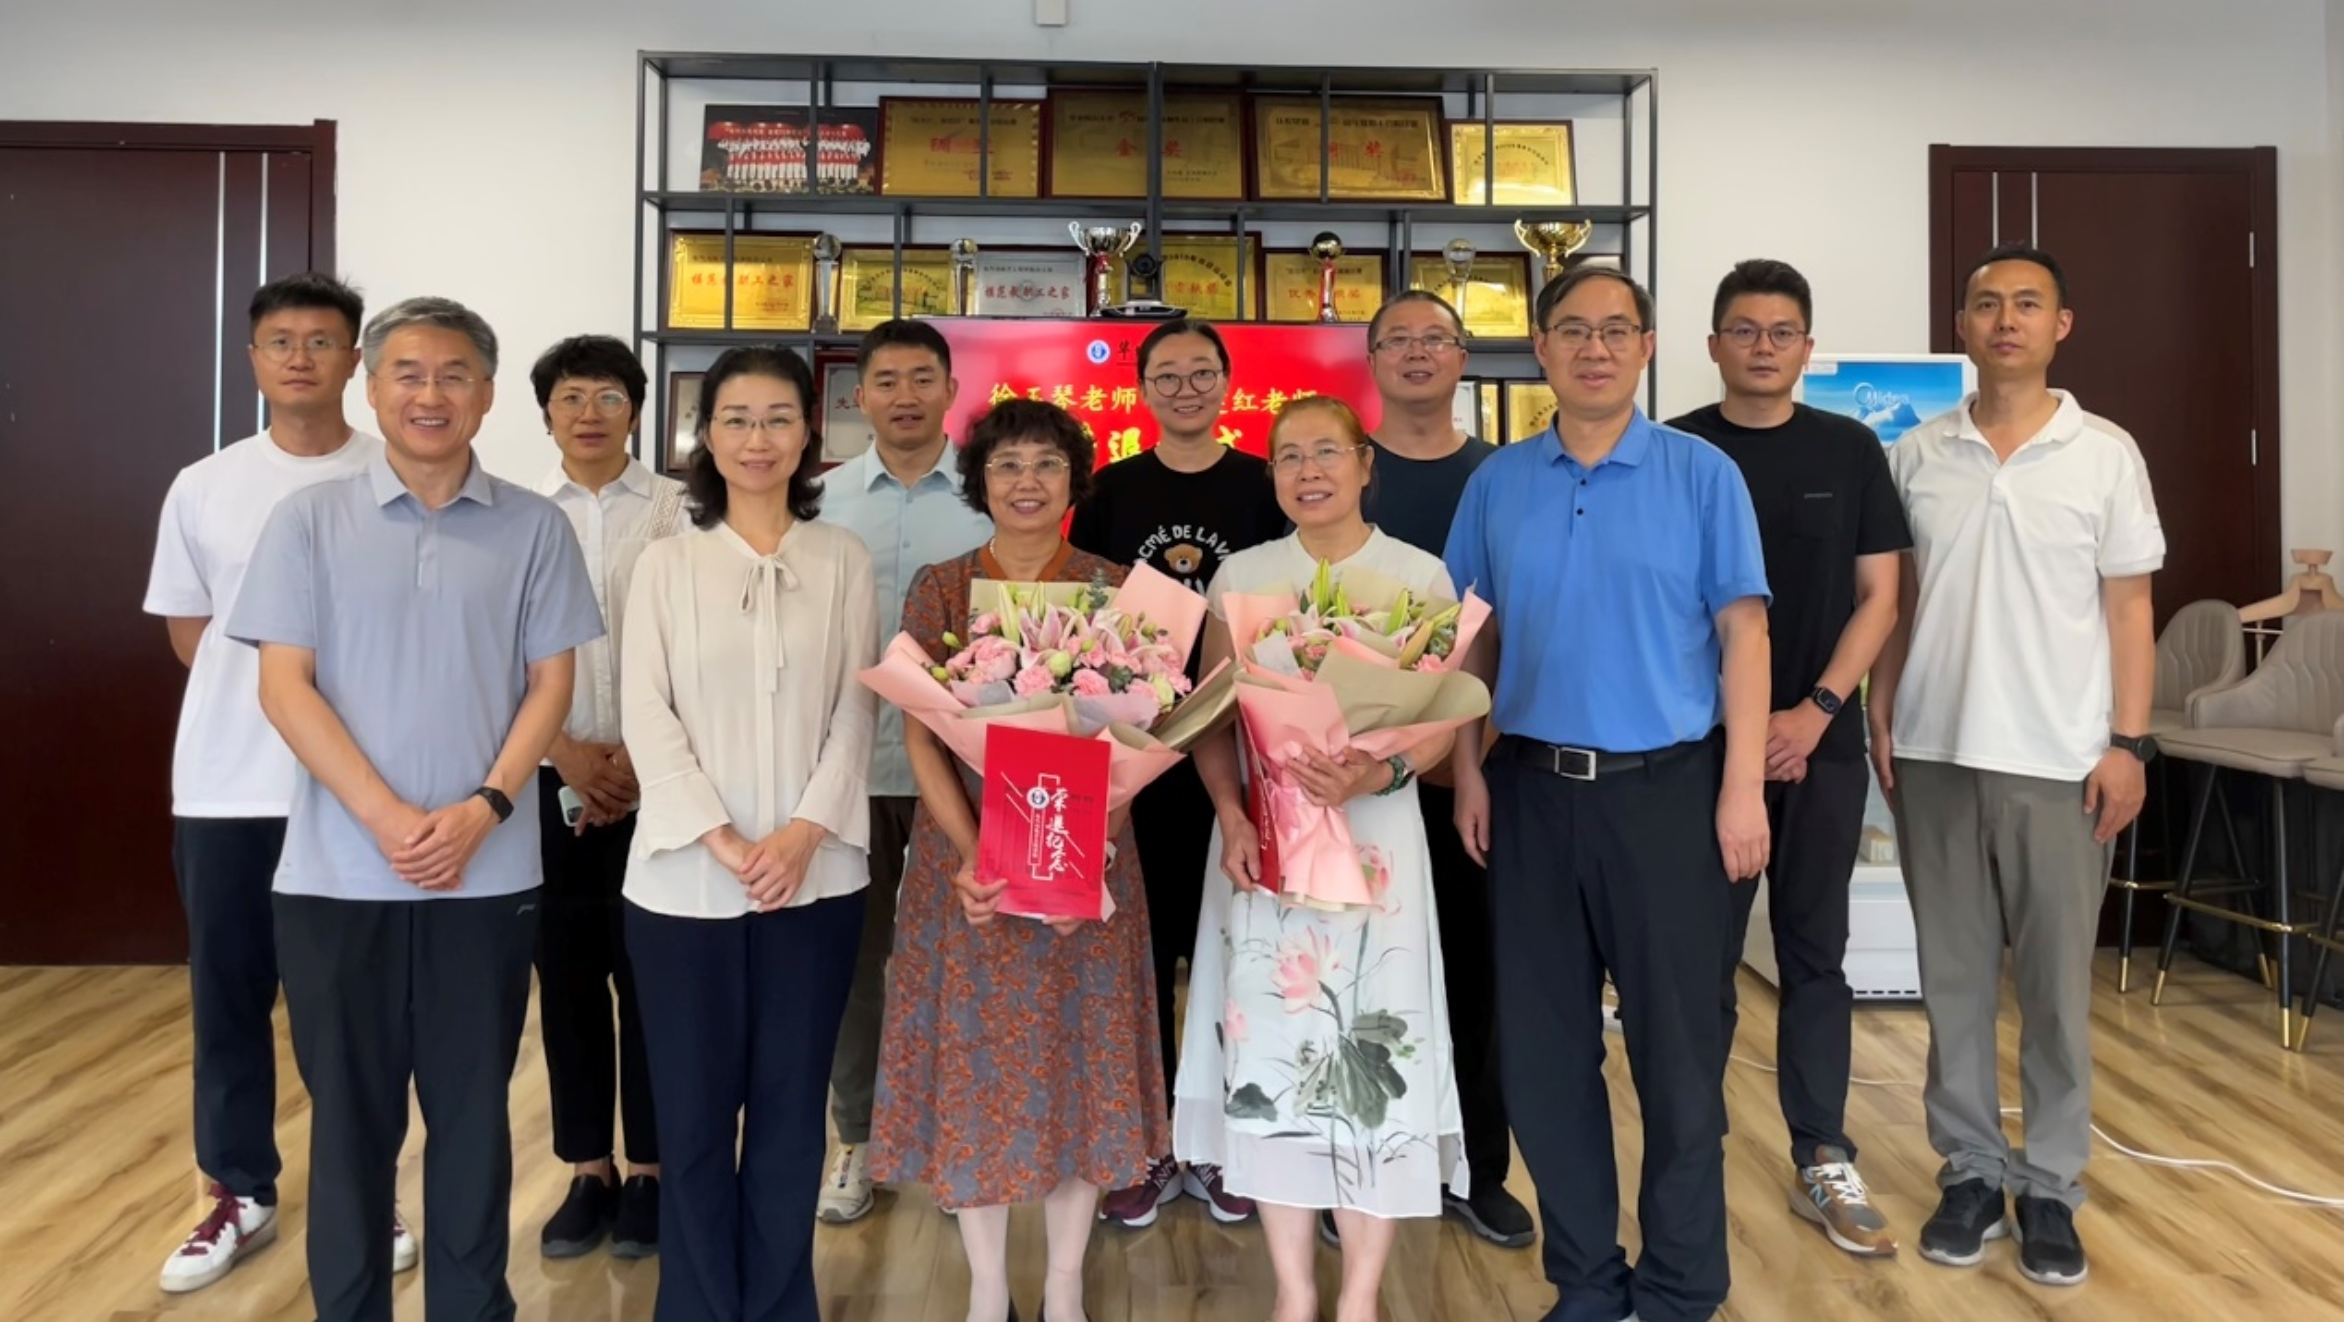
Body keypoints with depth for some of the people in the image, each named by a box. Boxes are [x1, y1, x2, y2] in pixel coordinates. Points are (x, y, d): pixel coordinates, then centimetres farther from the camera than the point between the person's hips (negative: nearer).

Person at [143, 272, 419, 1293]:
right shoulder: (202, 488, 4)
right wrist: (254, 697, 4)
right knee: (228, 999, 12)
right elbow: (188, 632, 12)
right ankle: (240, 1193, 28)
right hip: (225, 788, 3)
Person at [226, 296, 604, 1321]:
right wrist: (387, 818, -14)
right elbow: (283, 685, -3)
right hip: (338, 874, 0)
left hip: (489, 876, 0)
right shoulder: (309, 519, 3)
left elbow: (550, 683, 2)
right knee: (351, 1115, 10)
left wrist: (482, 809, -13)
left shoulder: (534, 529, 4)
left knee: (472, 1113, 9)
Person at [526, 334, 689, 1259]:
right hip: (549, 776, 2)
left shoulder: (676, 510, 0)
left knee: (648, 974, 3)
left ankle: (649, 1169, 17)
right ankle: (589, 1171, 20)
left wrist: (639, 754, -10)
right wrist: (565, 750, -7)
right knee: (566, 973, 7)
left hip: (654, 775, -2)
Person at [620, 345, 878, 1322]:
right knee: (693, 1113, 6)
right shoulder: (667, 561, 5)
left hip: (814, 876, 0)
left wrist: (805, 830, -12)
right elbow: (647, 714, -2)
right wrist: (719, 838, -12)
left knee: (790, 1108, 8)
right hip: (684, 878, 0)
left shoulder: (843, 560, 5)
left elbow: (855, 710, 1)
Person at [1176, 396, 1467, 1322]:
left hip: (1375, 835, -1)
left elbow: (1443, 720, -1)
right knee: (1268, 1052, 3)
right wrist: (1231, 814, -10)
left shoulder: (1420, 575, 2)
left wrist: (1379, 773, -20)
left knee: (1372, 1049, -1)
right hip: (1262, 835, 2)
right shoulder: (1240, 575, 7)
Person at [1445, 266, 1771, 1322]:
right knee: (1543, 1044, 10)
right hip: (1534, 788, 3)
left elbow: (1742, 632, -3)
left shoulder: (1702, 474, -1)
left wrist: (1743, 787, -9)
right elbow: (1473, 639, 10)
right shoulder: (1496, 483, 7)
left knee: (1676, 1045, 5)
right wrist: (1467, 771, 3)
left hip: (1668, 787, -3)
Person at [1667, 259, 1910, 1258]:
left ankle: (1823, 1162, 20)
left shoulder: (1849, 449, 5)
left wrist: (1815, 711, -9)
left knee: (1814, 954, 10)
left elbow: (1878, 595, 4)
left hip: (1823, 744, 2)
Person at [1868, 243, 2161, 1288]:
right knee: (1953, 976, 9)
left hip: (2058, 760, -1)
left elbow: (2128, 610, 1)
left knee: (2057, 983, 6)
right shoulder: (1916, 455, 5)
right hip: (1934, 752, 2)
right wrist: (1880, 716, 2)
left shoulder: (2105, 454, 1)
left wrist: (2129, 743, -4)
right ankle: (1970, 1171, 22)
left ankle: (2050, 1185, 20)